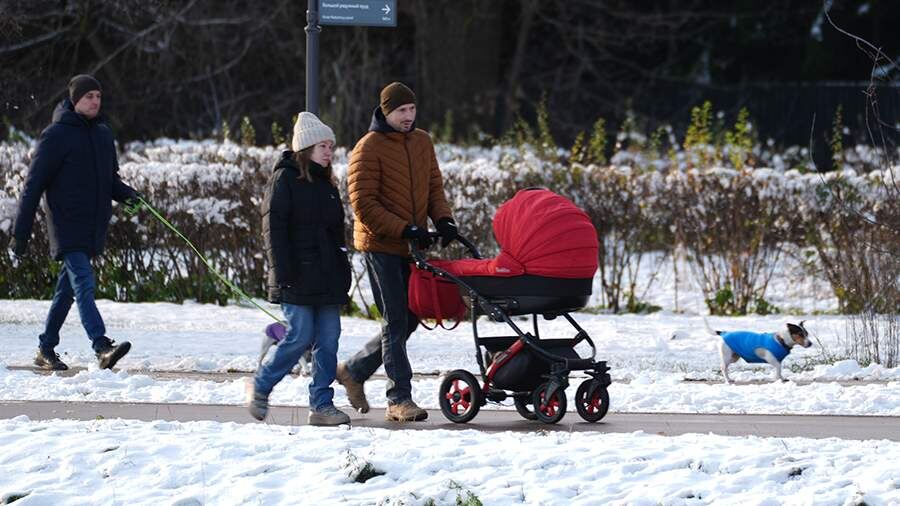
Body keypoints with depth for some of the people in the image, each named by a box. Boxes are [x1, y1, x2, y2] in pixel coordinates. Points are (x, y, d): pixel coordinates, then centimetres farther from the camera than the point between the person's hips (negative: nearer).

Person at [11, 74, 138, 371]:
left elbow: (109, 178, 24)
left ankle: (46, 349, 22)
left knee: (68, 289, 12)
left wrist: (125, 193, 0)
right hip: (67, 226, -7)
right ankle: (102, 347, -31)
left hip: (94, 227, 7)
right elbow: (34, 185, -7)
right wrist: (21, 233, -8)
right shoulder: (56, 135, -7)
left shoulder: (103, 133, 14)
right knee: (84, 285, -18)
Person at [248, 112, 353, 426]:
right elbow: (274, 228, -10)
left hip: (327, 279, 7)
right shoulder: (284, 180, -5)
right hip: (298, 279, -7)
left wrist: (343, 271, 18)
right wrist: (283, 273, -16)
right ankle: (261, 388, 9)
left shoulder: (327, 184, 18)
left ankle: (322, 404, 5)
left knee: (328, 340, 2)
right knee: (301, 337, -9)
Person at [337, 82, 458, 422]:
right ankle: (399, 400, -2)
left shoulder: (422, 142, 11)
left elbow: (434, 186, 16)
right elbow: (363, 204, -15)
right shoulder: (369, 148, -11)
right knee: (396, 322, -7)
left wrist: (443, 219, -4)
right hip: (381, 246, -7)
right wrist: (405, 230, -21)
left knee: (409, 320, 11)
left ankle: (354, 370, 28)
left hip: (411, 246, 7)